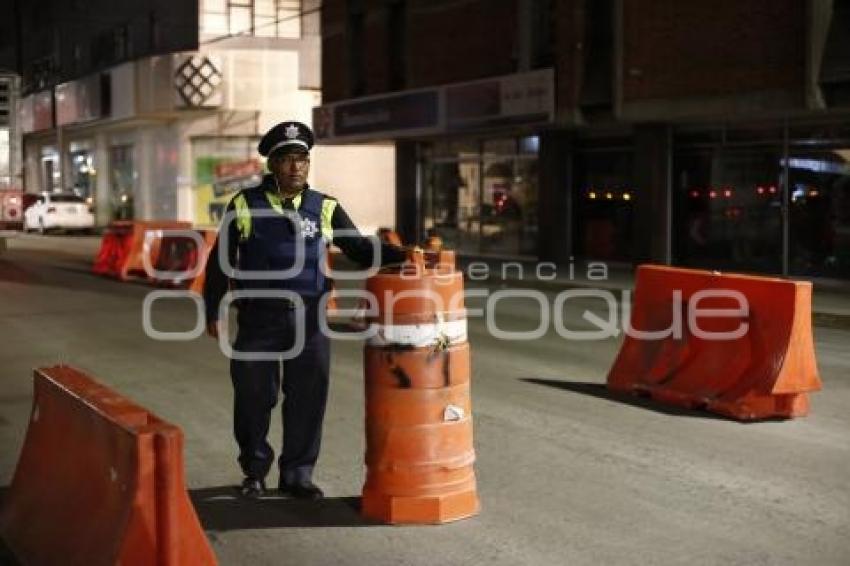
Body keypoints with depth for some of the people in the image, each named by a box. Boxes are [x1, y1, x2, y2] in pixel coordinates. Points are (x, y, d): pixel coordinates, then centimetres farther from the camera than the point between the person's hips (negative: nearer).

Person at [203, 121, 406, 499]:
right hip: (257, 319, -1)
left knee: (307, 398, 4)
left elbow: (361, 249, 5)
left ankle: (297, 474, 20)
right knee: (253, 397, 7)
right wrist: (212, 312, 5)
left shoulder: (325, 208, 6)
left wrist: (403, 255, -11)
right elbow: (220, 261, 6)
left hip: (308, 318, 1)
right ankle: (255, 471, 26)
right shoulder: (245, 206, 1)